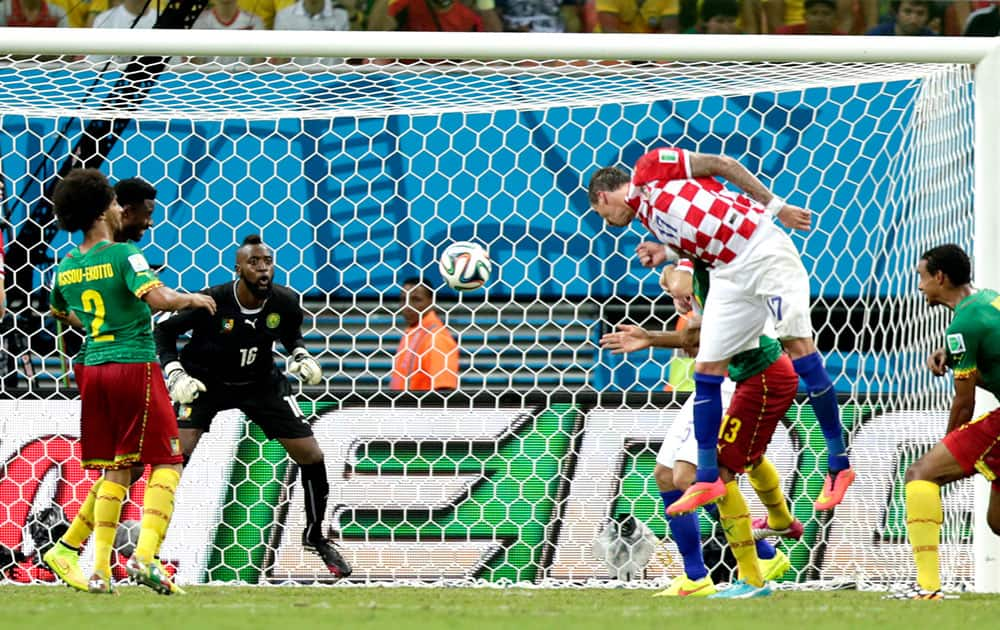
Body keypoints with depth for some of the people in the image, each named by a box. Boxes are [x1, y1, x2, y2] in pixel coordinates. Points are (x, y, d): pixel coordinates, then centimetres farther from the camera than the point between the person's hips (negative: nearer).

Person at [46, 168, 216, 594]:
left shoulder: (66, 270, 9)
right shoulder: (124, 255, -11)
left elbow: (60, 313, 29)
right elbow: (158, 297, -24)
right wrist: (192, 299, -6)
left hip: (95, 368, 6)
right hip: (136, 365, -6)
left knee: (115, 469, 13)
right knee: (166, 462, -1)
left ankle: (100, 568, 6)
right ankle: (145, 555, -18)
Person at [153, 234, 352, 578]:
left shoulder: (285, 302, -15)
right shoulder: (213, 302, -26)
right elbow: (164, 331, -13)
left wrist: (302, 357, -10)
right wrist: (175, 375, -25)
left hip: (261, 382, 4)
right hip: (205, 381, -4)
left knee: (311, 455, -1)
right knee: (179, 450, -23)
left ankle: (315, 534, 20)